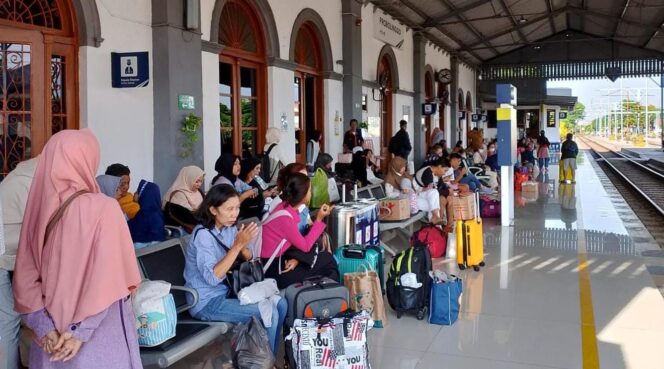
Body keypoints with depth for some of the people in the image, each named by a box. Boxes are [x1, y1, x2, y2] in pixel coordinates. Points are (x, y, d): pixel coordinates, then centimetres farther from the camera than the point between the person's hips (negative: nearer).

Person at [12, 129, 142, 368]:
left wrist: (43, 327, -1)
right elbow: (107, 276, -19)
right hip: (99, 335, -4)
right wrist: (80, 330, -13)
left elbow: (24, 277, 0)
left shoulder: (38, 208, -2)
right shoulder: (104, 208, -15)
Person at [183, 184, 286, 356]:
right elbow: (212, 278, -31)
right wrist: (238, 245, -33)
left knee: (280, 304, 0)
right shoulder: (203, 235, -22)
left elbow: (249, 258, 8)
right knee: (269, 314, -18)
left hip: (228, 290, 8)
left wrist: (243, 247, -16)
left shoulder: (229, 228, 1)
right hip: (207, 302, -8)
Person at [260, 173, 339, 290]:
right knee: (327, 259, -3)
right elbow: (305, 246, -15)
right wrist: (319, 219, -13)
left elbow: (299, 242, 6)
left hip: (280, 260, 8)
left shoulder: (287, 207, 1)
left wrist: (296, 258, -13)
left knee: (326, 259, 3)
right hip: (274, 270, -8)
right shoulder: (285, 217, -25)